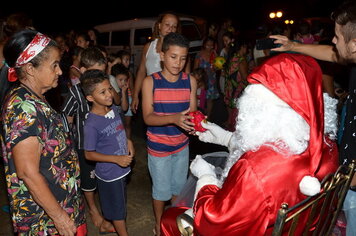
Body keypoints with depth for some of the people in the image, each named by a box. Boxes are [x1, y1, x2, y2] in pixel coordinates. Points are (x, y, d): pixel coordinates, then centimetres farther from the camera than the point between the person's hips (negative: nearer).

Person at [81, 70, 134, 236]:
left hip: (121, 169, 7)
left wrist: (128, 142, -2)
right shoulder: (91, 125, -26)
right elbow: (89, 154, -18)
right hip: (109, 173, -7)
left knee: (118, 204, 27)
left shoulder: (114, 109, -4)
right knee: (118, 209, 13)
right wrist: (116, 159, -23)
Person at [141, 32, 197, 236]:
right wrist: (174, 118, -34)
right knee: (161, 190, 13)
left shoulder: (190, 81, -5)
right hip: (158, 147, -2)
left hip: (182, 145, 3)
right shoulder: (150, 82, -12)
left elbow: (193, 112, -5)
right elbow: (148, 117, -18)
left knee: (179, 187, 19)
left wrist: (193, 120, -29)